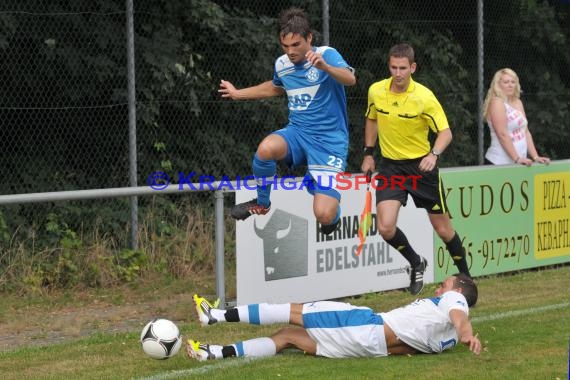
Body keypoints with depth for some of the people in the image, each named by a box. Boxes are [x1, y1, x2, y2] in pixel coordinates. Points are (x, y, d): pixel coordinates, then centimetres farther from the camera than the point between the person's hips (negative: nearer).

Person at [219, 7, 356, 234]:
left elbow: (350, 79, -31)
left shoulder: (326, 55, -11)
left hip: (329, 141, -4)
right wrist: (237, 94, 35)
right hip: (297, 133, 4)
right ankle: (262, 203, -5)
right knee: (267, 148, -34)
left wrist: (324, 67, -49)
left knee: (324, 216, -20)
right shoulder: (281, 65, 6)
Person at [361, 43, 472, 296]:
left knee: (443, 229, 5)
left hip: (422, 166, -3)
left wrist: (434, 154, -34)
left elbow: (445, 132, -16)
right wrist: (368, 153, 13)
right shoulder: (376, 91, -5)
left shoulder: (424, 97, -17)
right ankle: (416, 264, 13)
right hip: (391, 166, 3)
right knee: (386, 227, -15)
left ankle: (465, 276, 27)